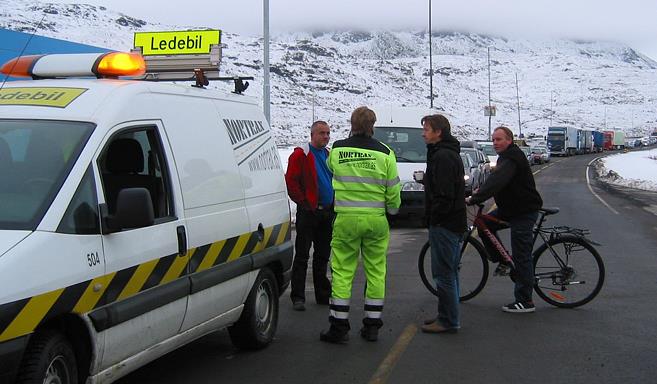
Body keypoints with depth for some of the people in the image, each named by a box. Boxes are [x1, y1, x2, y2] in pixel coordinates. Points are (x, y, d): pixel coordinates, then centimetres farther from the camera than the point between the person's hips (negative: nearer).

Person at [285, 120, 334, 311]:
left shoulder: (330, 156, 15)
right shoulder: (301, 155, -7)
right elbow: (291, 181, -12)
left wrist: (334, 204, 12)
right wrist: (303, 202, -13)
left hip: (327, 212, 7)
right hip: (308, 212, -7)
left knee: (323, 255, 14)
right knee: (302, 256, -4)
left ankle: (323, 294, 23)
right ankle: (298, 297, -1)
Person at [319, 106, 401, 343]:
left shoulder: (337, 150, -2)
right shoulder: (384, 153, -3)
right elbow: (393, 190, 2)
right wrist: (393, 209, 20)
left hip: (346, 219, -1)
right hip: (376, 220, 1)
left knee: (342, 271, 4)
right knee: (376, 271, 9)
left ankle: (339, 326, 4)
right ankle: (372, 325, 14)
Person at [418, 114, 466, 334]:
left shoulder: (443, 156, -17)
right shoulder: (449, 153, 18)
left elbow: (444, 194, -24)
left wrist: (435, 217, -15)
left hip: (444, 224, -11)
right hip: (453, 223, 11)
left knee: (444, 273, -6)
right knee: (449, 272, 16)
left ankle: (448, 321, -1)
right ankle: (448, 317, 25)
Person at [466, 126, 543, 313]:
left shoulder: (512, 159, -21)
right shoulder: (507, 157, 13)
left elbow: (496, 182, -33)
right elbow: (495, 180, 24)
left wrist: (474, 198, -37)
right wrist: (479, 190, 9)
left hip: (524, 212, -10)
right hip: (510, 208, 10)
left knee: (521, 256, -6)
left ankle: (525, 301, 0)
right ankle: (503, 260, 18)